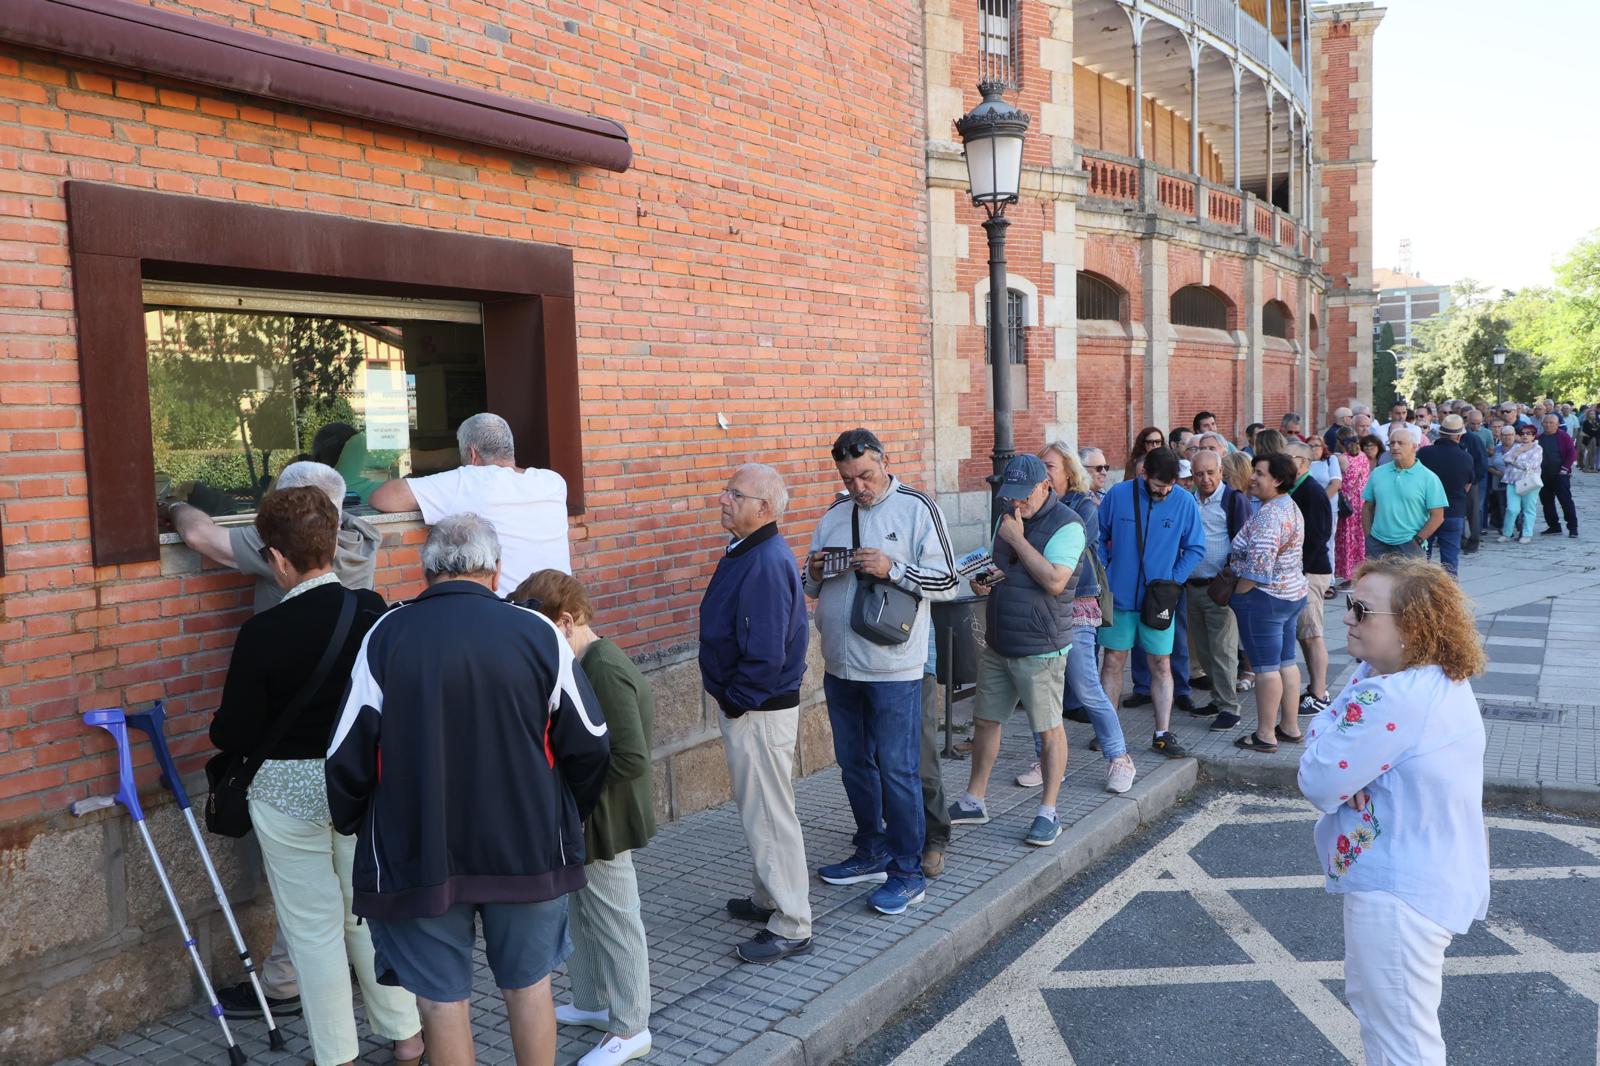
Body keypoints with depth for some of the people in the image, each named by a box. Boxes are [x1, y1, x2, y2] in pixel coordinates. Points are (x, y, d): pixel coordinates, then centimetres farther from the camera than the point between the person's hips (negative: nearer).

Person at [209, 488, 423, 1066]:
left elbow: (235, 736, -13)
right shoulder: (373, 611, -10)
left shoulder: (263, 633, -20)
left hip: (290, 791, -4)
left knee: (314, 926, 11)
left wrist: (221, 729, 10)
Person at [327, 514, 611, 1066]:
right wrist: (566, 817, 16)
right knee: (529, 983, 18)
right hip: (526, 848, 1)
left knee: (441, 997, 13)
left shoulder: (385, 637, -8)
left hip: (418, 854, 0)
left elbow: (348, 757, -6)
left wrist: (353, 826, 14)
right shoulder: (538, 633, -8)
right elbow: (589, 746, -2)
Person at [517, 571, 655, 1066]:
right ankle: (593, 1002, 40)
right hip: (585, 817, 9)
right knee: (583, 911, 22)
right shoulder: (586, 663, 4)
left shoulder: (604, 670, -25)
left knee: (614, 921, 5)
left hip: (605, 821, -9)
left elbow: (631, 759, -28)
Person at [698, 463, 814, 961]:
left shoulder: (766, 564, -26)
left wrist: (734, 700, -16)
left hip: (759, 713, -10)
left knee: (770, 816, 0)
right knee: (756, 809, 22)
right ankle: (768, 898, 39)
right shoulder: (745, 551, 7)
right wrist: (730, 699, 14)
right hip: (743, 708, 11)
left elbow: (766, 656, -30)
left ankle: (791, 927, 12)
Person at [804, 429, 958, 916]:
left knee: (897, 770, -1)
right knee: (855, 765, 15)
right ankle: (872, 854, 31)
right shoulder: (834, 515, 11)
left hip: (893, 669, -6)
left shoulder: (918, 509, -6)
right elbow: (813, 589, 17)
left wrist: (892, 569, -22)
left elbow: (946, 582, -9)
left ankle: (907, 871, 11)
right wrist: (815, 573, -6)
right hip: (841, 666, 6)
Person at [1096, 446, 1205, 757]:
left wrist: (1172, 581, -7)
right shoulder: (1118, 495, -6)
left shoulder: (1185, 503, -6)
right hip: (1119, 597, 0)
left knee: (1161, 665, 5)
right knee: (1113, 662, 7)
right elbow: (1098, 537, 5)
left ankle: (1163, 734, 13)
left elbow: (1195, 549, 2)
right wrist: (1103, 576, -2)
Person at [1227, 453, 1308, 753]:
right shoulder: (1291, 507, 11)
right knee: (1286, 662, 15)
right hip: (1292, 594, 10)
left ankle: (1265, 735, 4)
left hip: (1264, 599, -10)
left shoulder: (1268, 515, -22)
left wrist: (1236, 594, -14)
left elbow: (1257, 567, -28)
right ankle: (1290, 727, 23)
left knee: (1266, 667, -3)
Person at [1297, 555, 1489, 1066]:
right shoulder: (1442, 678, 3)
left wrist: (1330, 718, -8)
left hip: (1400, 894, -11)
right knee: (1369, 999, 28)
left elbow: (1319, 784, -23)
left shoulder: (1394, 701, -30)